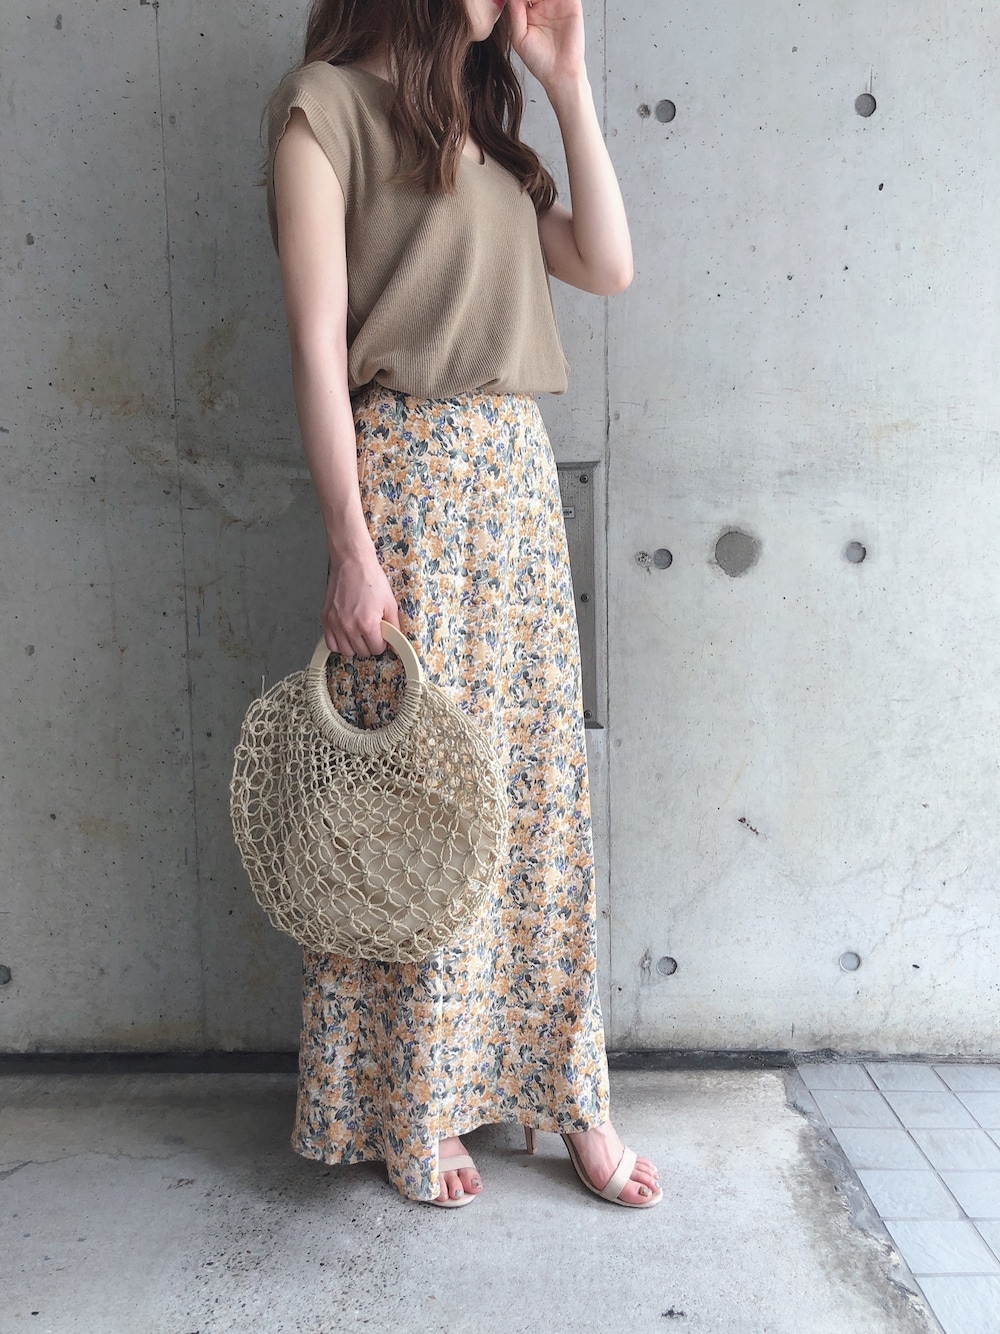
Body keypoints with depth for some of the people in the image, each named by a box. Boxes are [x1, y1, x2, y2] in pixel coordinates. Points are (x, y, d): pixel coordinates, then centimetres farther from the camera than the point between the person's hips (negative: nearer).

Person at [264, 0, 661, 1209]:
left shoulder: (482, 126, 22)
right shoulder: (327, 103, 0)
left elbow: (608, 265, 11)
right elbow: (318, 341, -10)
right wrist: (350, 549, -17)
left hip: (520, 476, 7)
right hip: (409, 476, -7)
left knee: (539, 791, 8)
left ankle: (563, 1092, 22)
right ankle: (409, 1114, 19)